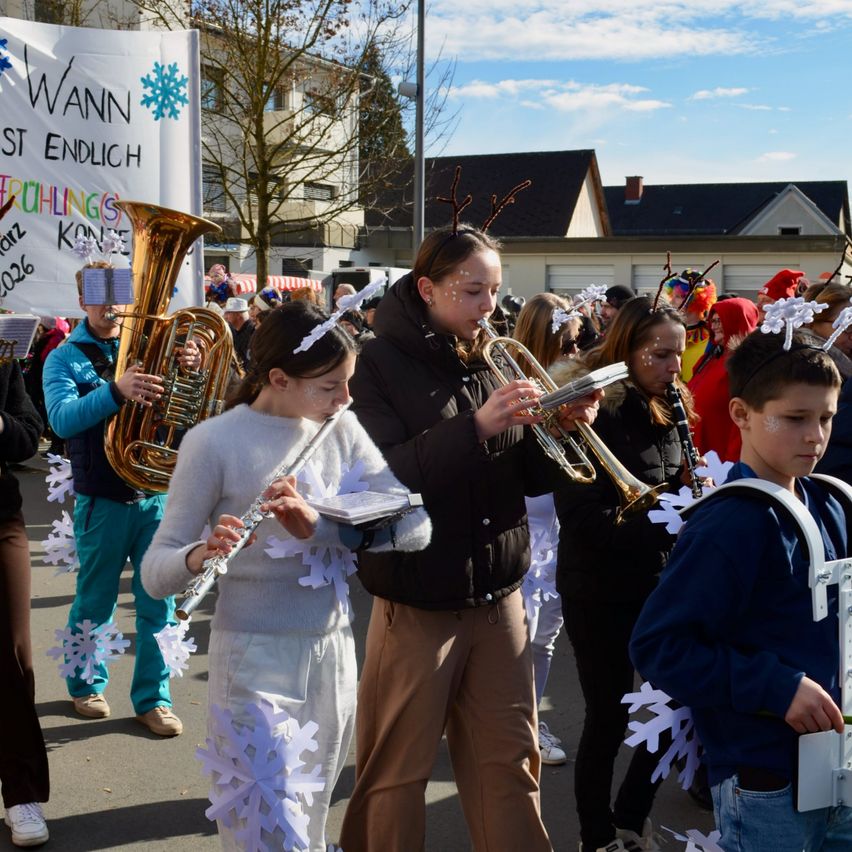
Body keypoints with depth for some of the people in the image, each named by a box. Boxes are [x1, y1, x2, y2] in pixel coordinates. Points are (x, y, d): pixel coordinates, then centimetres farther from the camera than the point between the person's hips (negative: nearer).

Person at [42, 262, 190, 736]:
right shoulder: (66, 358, -1)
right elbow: (62, 419, -19)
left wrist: (191, 369, -23)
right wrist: (116, 391, -36)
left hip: (157, 493, 2)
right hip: (104, 499, -2)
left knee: (158, 605, 6)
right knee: (95, 603, 11)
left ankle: (153, 697, 19)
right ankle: (87, 684, 33)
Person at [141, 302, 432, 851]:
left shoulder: (343, 429, -1)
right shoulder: (215, 442, -13)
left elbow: (414, 527, -10)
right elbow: (155, 573, -12)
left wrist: (321, 526, -25)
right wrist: (203, 555, -34)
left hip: (334, 651, 5)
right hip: (254, 658, -4)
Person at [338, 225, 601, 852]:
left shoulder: (494, 359, 7)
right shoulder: (382, 363, -8)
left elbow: (532, 477, 7)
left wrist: (561, 429, -13)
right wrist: (475, 426, -30)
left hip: (498, 595, 5)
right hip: (418, 600, -4)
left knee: (510, 760, 11)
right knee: (398, 771, 8)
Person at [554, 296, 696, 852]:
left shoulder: (664, 409, 6)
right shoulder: (593, 412, -17)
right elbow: (585, 519, -23)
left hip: (659, 584, 7)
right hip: (601, 592, -7)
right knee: (609, 719, 5)